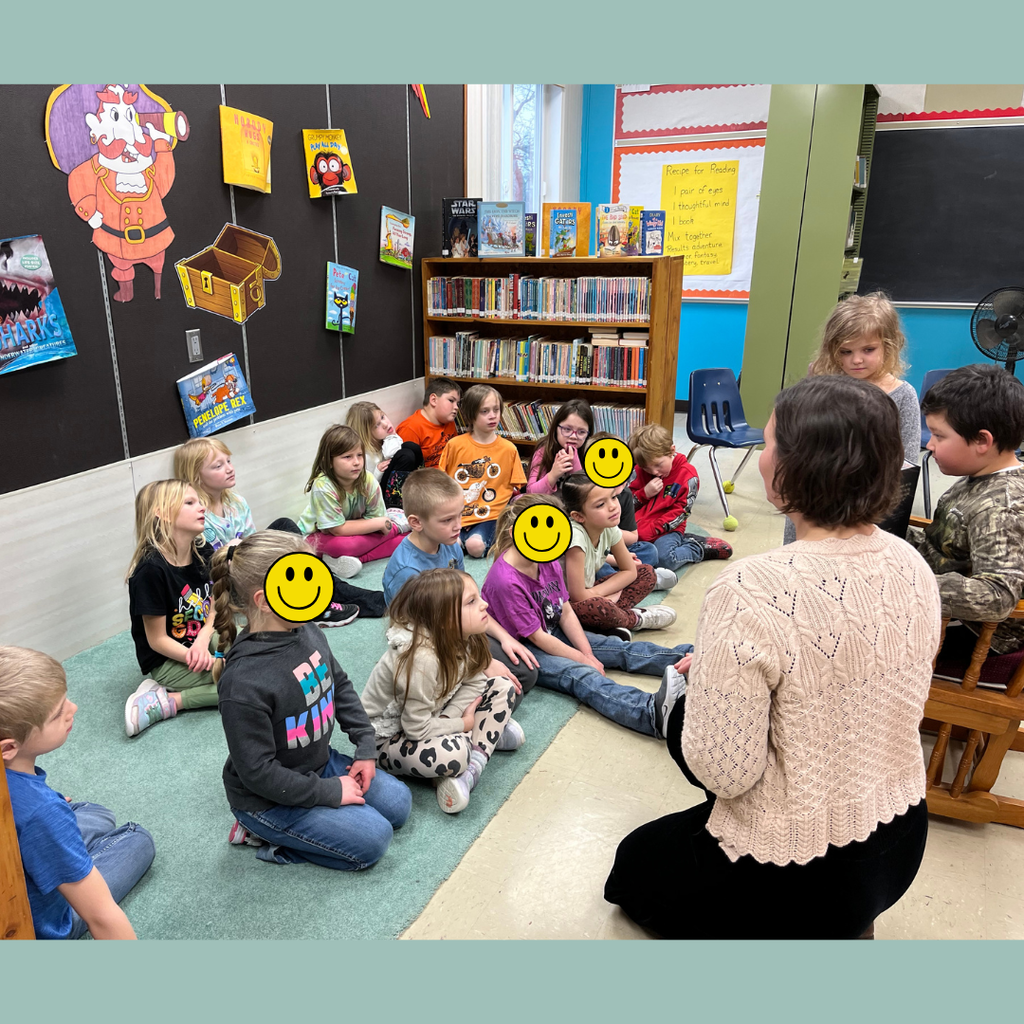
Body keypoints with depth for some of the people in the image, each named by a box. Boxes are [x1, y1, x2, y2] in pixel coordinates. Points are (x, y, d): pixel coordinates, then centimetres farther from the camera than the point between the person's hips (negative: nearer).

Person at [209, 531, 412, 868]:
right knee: (372, 839, -11)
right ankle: (266, 833, 3)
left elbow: (340, 685, 10)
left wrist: (366, 746, 4)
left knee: (397, 802, 9)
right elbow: (257, 771, -26)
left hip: (321, 762, 8)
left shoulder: (307, 633, -8)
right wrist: (329, 792, -18)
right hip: (270, 797, -8)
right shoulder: (244, 681, -32)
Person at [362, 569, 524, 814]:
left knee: (503, 687, -2)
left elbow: (474, 682, -4)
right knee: (454, 753, -39)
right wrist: (463, 725, -14)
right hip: (388, 737, -9)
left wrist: (446, 720, -20)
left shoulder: (460, 638, -11)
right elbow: (417, 729, -29)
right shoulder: (422, 658, -34)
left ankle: (472, 769, -12)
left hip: (430, 719, 9)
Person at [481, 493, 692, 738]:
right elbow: (536, 636, -21)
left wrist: (588, 654, -8)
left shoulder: (548, 561, -1)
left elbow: (566, 612, 2)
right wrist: (583, 659, -15)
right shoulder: (505, 580, -27)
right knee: (579, 675, -33)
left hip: (554, 633, 9)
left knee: (621, 648, -2)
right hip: (523, 649, -9)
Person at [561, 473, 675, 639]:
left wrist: (597, 592, -13)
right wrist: (611, 596, -12)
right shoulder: (575, 536, -30)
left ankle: (608, 623, -15)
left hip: (589, 593, 8)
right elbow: (577, 595, -28)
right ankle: (637, 619, -4)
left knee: (646, 573, 4)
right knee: (601, 608, -38)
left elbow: (630, 571, 2)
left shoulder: (609, 528, -9)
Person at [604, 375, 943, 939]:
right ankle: (837, 925, 21)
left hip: (798, 876, -7)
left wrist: (712, 675, -8)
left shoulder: (751, 592, -31)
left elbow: (723, 772, -25)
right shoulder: (912, 565, -8)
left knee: (638, 857, 23)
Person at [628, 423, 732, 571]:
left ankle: (698, 549, 1)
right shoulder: (641, 470, 7)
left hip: (667, 529, -6)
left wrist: (651, 530, -19)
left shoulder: (688, 475, -8)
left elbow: (681, 513, -10)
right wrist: (645, 493, -13)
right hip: (638, 526, 6)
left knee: (664, 558, -35)